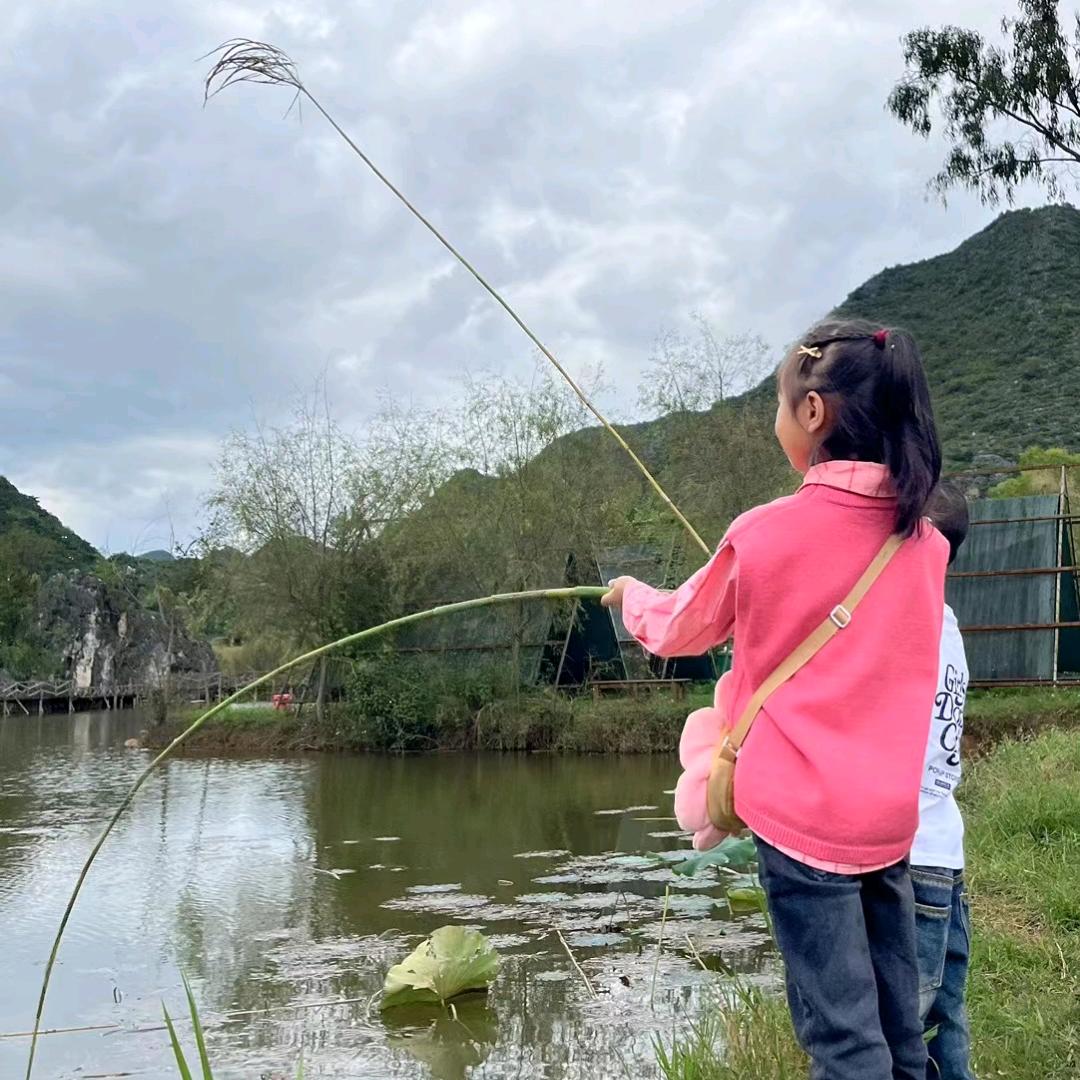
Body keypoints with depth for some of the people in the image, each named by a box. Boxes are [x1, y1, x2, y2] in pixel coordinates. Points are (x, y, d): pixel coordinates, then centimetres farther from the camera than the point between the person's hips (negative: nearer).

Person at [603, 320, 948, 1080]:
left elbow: (677, 632, 5)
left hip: (801, 810, -5)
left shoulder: (765, 534, -11)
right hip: (891, 812, 5)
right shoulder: (926, 540, 3)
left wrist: (631, 595, 27)